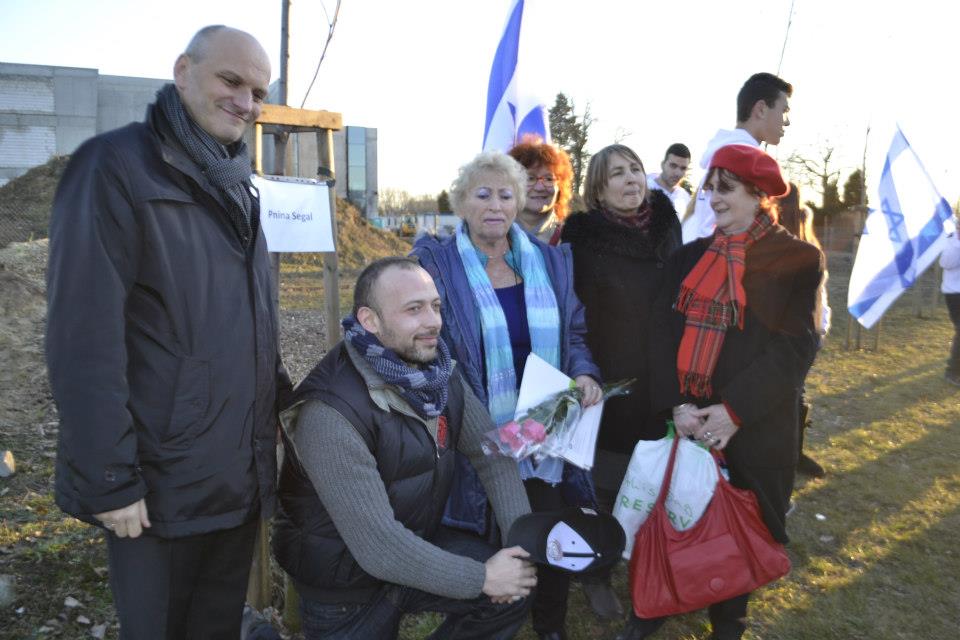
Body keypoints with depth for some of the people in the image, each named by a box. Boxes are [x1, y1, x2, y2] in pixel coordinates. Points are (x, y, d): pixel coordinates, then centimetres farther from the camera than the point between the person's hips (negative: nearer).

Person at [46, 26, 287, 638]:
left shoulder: (235, 186, 10)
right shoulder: (115, 167, -13)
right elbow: (86, 338, -19)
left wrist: (280, 399, 12)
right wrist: (110, 479, -19)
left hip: (243, 471, 7)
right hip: (163, 480, -6)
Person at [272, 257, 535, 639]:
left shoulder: (440, 372, -7)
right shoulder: (331, 414, -30)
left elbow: (492, 453, -1)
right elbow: (377, 545, -31)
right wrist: (480, 579, -23)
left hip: (420, 542, 6)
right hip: (347, 584, -5)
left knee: (519, 586, -6)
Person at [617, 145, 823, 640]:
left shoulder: (799, 259, -2)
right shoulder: (688, 257, 8)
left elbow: (794, 347, -10)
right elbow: (663, 331, 1)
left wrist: (734, 411, -18)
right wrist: (675, 404, -13)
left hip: (754, 427, -2)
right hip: (683, 420, 3)